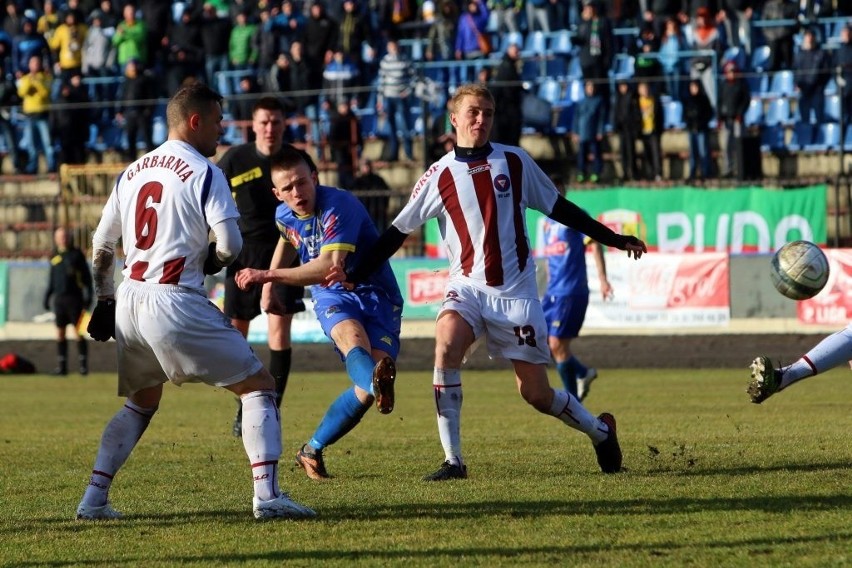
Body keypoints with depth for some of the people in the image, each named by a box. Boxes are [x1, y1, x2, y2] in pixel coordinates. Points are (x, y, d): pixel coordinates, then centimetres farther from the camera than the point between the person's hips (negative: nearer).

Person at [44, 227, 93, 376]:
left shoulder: (76, 254, 0)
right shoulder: (54, 257, 12)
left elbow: (87, 276, -1)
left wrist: (89, 295, -7)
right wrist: (47, 296, 15)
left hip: (74, 298, -4)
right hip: (59, 299, 4)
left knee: (79, 332, -6)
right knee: (60, 333, 4)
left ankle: (83, 364, -3)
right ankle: (61, 365, 7)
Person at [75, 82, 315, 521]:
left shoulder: (132, 172, 15)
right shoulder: (204, 173, -5)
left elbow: (101, 245, 20)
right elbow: (230, 246, -12)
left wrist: (104, 301, 28)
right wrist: (211, 263, 9)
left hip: (128, 302, 7)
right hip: (176, 303, -7)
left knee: (141, 403, 27)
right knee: (259, 386, 0)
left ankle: (93, 499, 19)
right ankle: (266, 495, -12)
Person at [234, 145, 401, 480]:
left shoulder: (339, 207, -23)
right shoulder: (285, 216, 1)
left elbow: (329, 266, -34)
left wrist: (268, 275, -34)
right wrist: (268, 286, 32)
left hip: (376, 295, -4)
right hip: (332, 298, 4)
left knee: (366, 392, -18)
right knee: (352, 337, -35)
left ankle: (312, 450, 2)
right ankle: (376, 382, -69)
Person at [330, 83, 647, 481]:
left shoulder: (514, 162, 2)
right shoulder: (441, 175, -1)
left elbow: (558, 208, 13)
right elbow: (399, 230, 2)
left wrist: (613, 239, 14)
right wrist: (355, 275, -6)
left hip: (516, 290, 0)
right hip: (467, 287, 0)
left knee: (536, 393, 0)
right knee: (446, 345, -30)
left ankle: (600, 430, 31)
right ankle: (453, 460, -25)